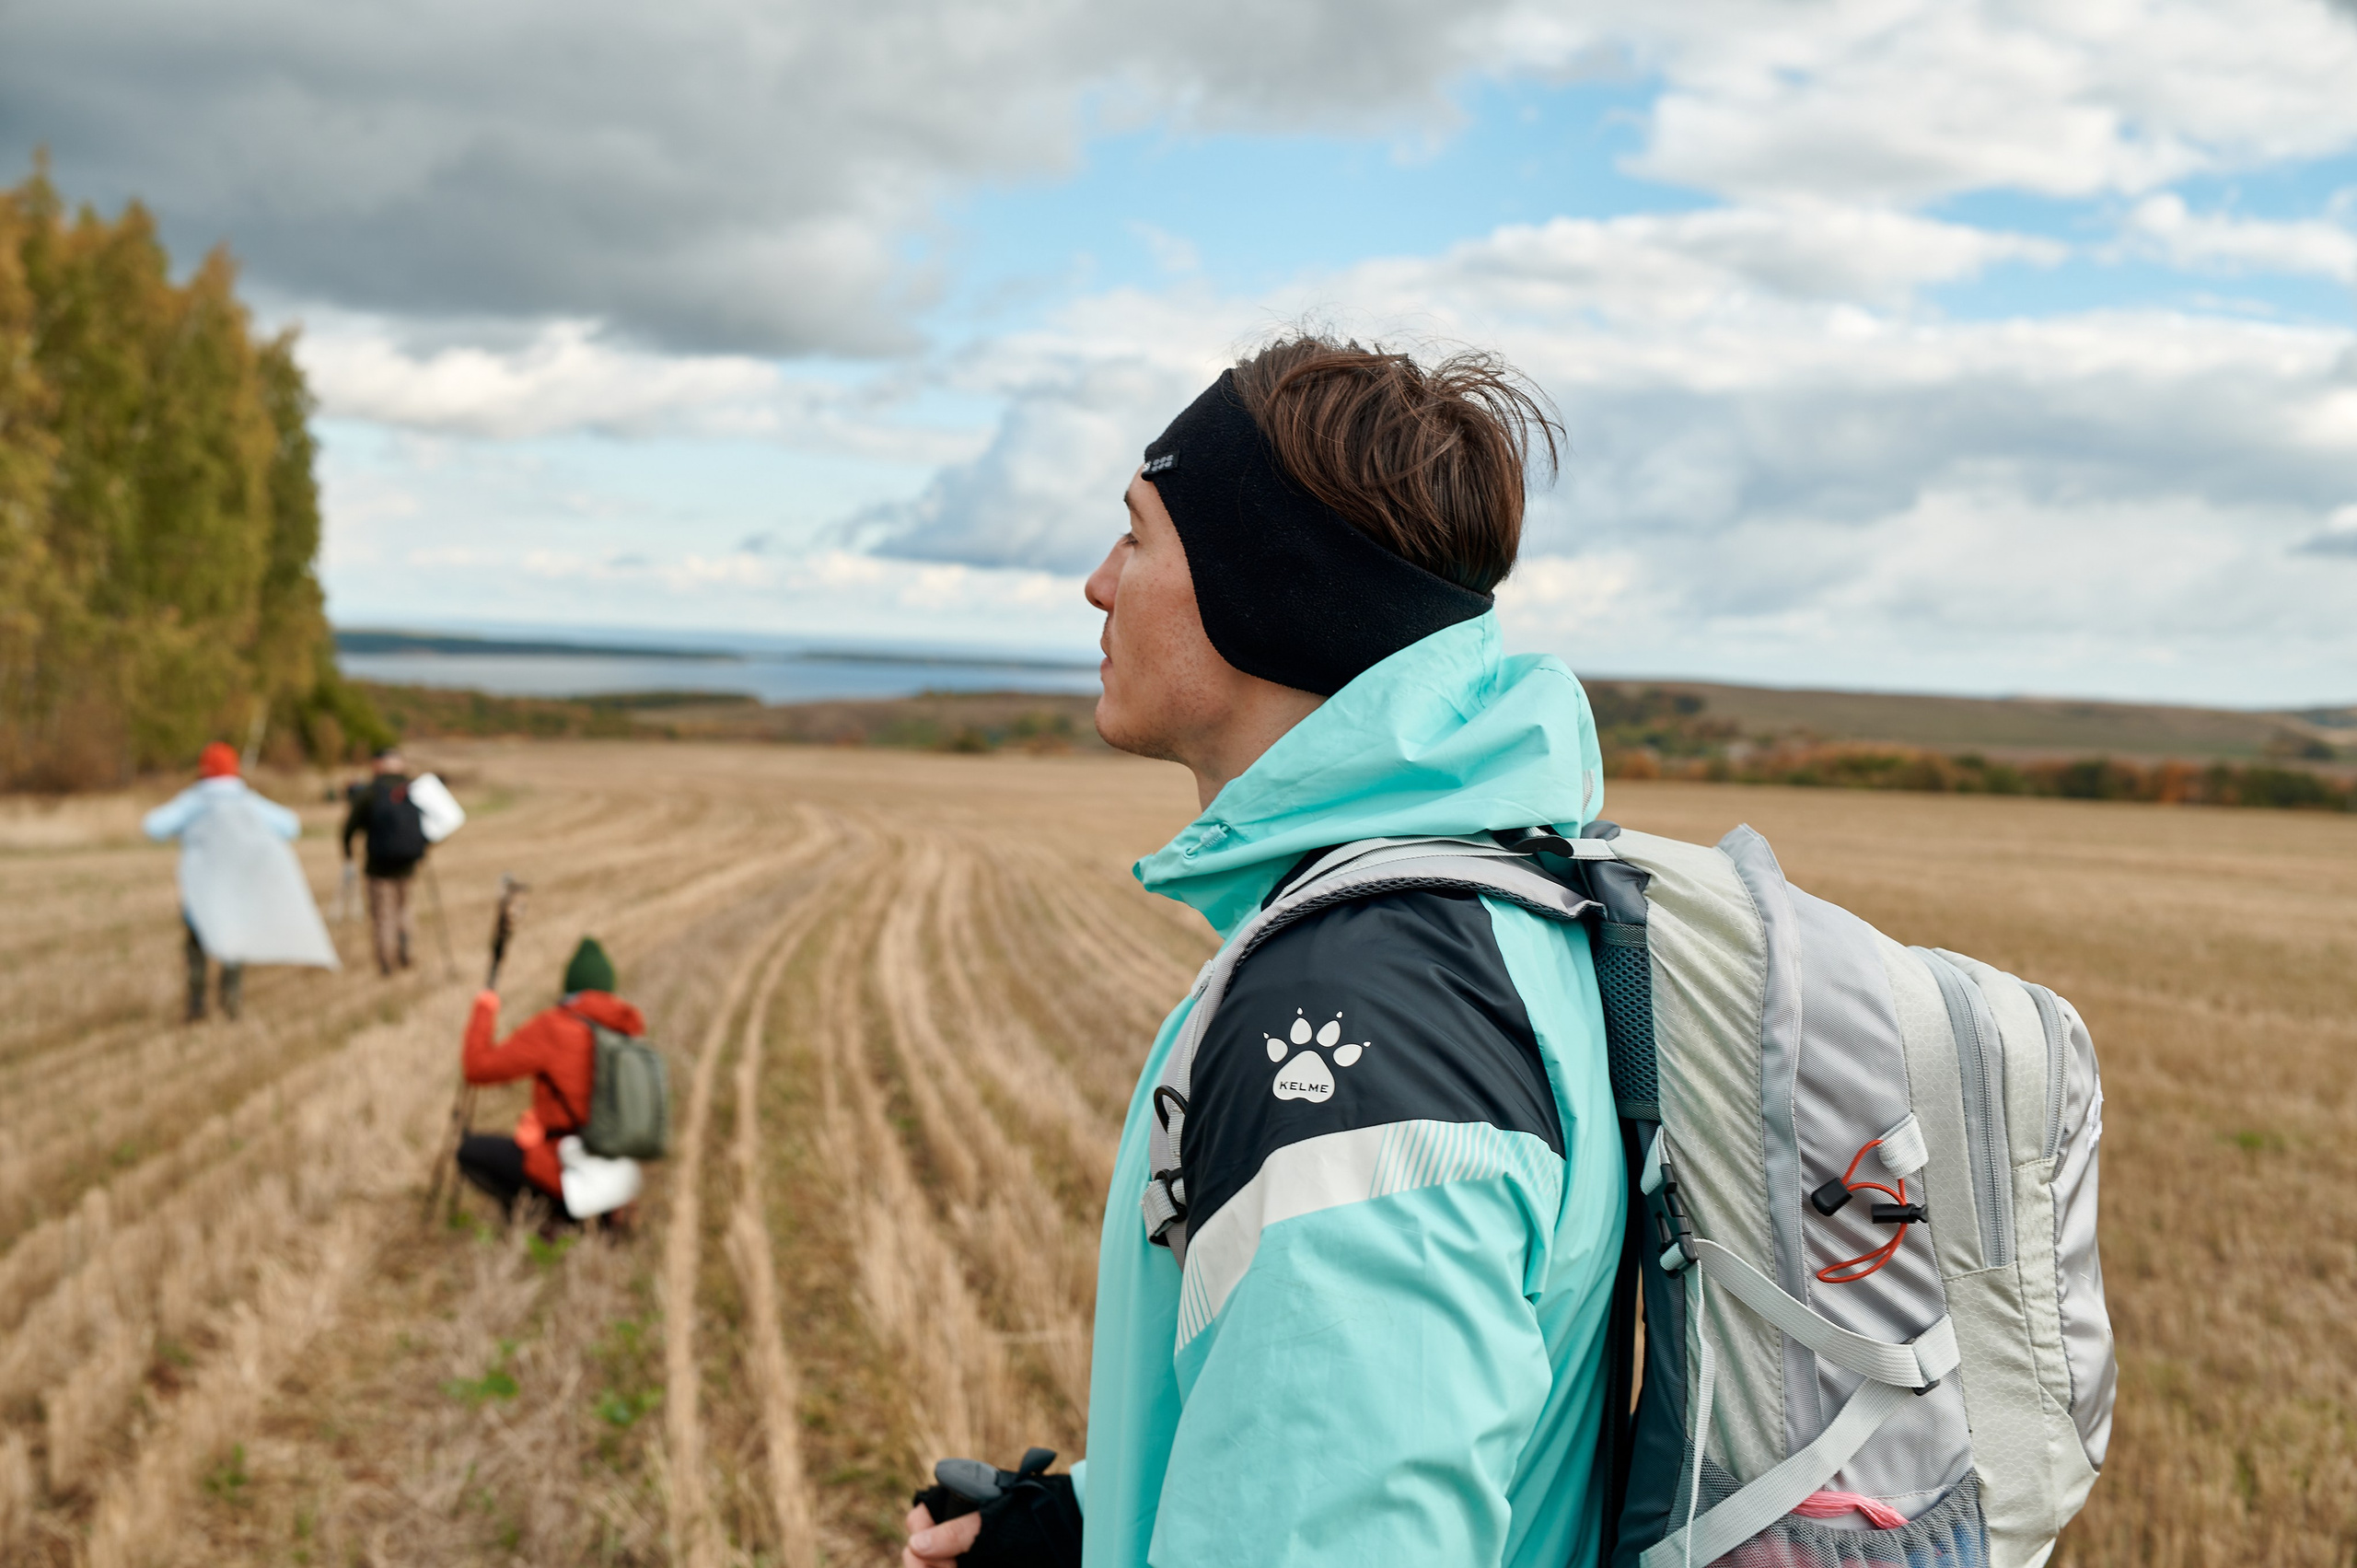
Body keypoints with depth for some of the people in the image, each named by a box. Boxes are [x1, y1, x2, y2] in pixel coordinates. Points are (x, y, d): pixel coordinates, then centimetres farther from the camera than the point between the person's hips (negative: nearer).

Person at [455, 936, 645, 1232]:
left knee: (471, 1150, 13)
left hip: (566, 1172, -6)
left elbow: (477, 1068, -10)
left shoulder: (552, 1028, -13)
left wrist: (484, 1010, 4)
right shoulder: (631, 1030, 6)